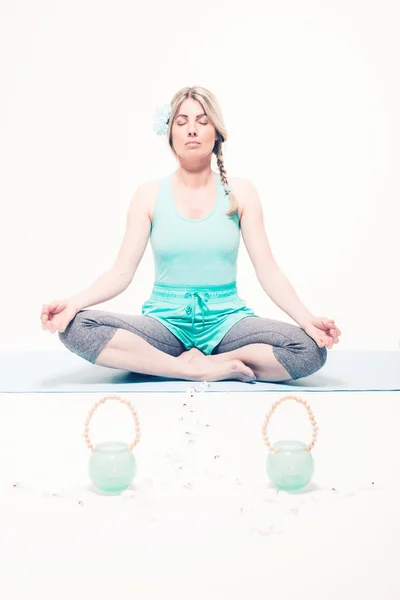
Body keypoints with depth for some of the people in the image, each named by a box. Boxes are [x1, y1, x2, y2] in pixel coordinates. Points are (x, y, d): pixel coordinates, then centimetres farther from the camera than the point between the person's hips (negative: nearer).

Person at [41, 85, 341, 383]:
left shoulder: (240, 191, 3)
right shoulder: (149, 194, 3)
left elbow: (268, 270, -2)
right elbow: (122, 272, -2)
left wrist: (307, 319, -20)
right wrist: (75, 302, -22)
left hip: (226, 321, 0)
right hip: (166, 322, 0)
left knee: (311, 349, -28)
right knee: (76, 327, -28)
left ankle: (198, 363, -15)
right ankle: (198, 369, -24)